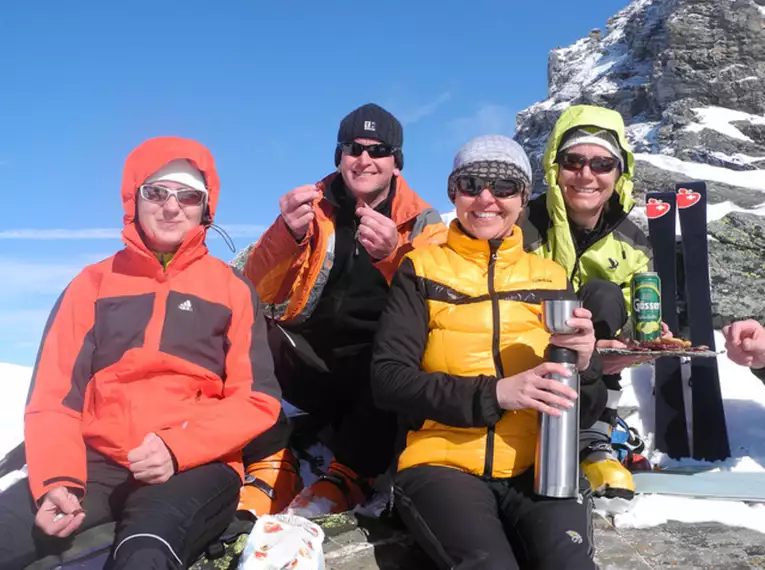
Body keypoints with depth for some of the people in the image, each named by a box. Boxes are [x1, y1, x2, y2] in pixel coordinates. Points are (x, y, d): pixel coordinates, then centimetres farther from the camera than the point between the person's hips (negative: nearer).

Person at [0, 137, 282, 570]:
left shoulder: (231, 288, 9)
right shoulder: (94, 283, 14)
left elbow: (257, 398, 2)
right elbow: (54, 395, 8)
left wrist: (177, 449, -14)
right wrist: (57, 478, -11)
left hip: (194, 467, -3)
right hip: (97, 462, 3)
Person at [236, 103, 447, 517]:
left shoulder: (422, 223, 2)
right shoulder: (313, 206, 5)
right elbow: (257, 294, -7)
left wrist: (392, 255, -32)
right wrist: (287, 232, -26)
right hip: (310, 358, 2)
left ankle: (349, 476, -17)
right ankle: (273, 468, -15)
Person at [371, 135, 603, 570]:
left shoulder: (552, 277, 13)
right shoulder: (422, 269, 6)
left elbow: (585, 412, 11)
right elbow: (388, 380, -5)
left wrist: (581, 364, -12)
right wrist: (493, 393, -17)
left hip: (540, 465, 2)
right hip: (444, 464, -1)